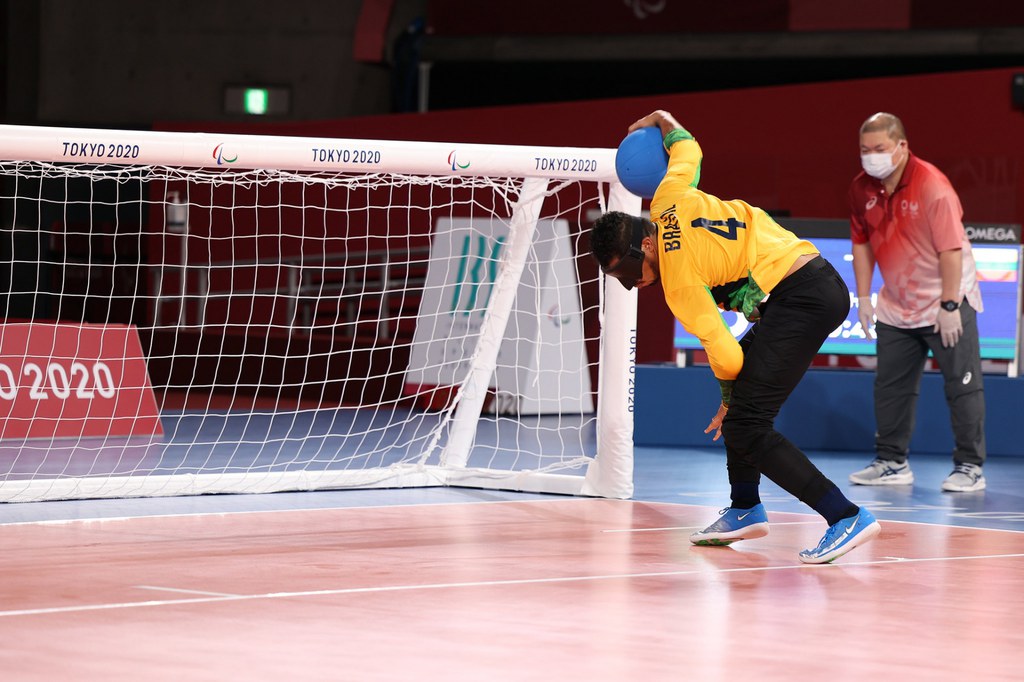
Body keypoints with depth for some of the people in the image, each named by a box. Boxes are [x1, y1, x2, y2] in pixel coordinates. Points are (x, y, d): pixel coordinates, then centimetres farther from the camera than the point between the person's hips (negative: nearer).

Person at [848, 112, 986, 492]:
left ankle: (970, 467, 1)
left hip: (945, 306, -6)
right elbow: (862, 243, 10)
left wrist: (949, 306, -23)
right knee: (890, 387, 9)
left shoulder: (933, 187, -22)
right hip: (896, 308, 6)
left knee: (962, 386, -4)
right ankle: (892, 462, 20)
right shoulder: (862, 188, -2)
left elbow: (951, 250, -22)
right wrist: (864, 297, 6)